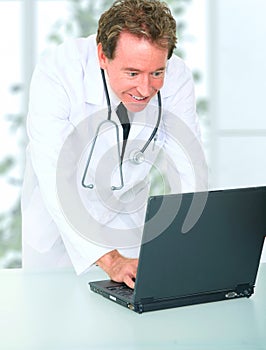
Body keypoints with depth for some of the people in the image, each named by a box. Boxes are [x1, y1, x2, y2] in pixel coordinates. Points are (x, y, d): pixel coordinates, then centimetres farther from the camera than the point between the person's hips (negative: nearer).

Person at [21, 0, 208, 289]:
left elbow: (186, 174, -20)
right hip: (61, 218, -1)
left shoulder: (177, 78, -22)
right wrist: (110, 260, -45)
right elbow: (56, 181, -36)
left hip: (132, 215, 2)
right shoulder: (56, 72, -32)